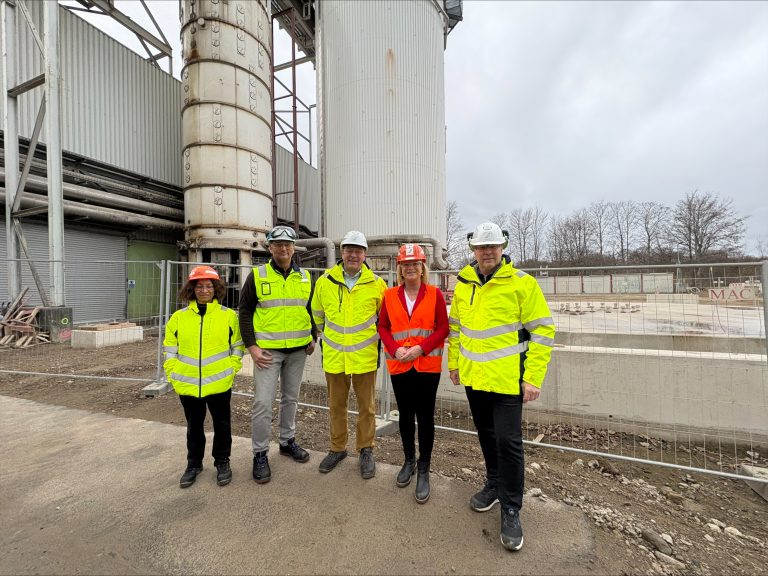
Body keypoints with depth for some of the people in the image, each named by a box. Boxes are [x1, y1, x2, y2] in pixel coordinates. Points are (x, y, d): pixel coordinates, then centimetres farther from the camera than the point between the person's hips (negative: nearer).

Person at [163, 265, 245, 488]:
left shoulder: (229, 315, -6)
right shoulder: (179, 317, 0)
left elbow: (237, 347, 0)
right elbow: (169, 349, 6)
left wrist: (231, 370, -7)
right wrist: (173, 375, -2)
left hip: (219, 383, -2)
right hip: (188, 385, 2)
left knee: (222, 425, 13)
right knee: (194, 426, 21)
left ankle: (222, 462, 35)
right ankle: (194, 464, 41)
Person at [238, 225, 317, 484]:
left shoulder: (305, 277, 5)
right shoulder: (257, 275, -4)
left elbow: (311, 309, 13)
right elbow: (245, 311, -2)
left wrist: (313, 338, 7)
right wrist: (251, 346, -9)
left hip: (298, 349, 3)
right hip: (267, 350, -3)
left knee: (291, 398, 16)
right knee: (263, 402, -1)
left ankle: (287, 441, 36)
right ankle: (260, 454, 20)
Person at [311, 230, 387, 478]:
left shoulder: (376, 284, -7)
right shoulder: (325, 281, -3)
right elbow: (317, 314, 13)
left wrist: (375, 338, 8)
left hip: (364, 356, -1)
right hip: (334, 356, 2)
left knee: (366, 406, 12)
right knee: (336, 405, 17)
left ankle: (366, 450, 34)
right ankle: (337, 448, 38)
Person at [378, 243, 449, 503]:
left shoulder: (434, 294, -4)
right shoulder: (390, 295, 2)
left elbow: (442, 328, -6)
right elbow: (383, 326, 2)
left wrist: (421, 348, -17)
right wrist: (395, 349, -13)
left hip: (427, 364, -2)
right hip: (399, 365, 2)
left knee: (425, 416, 7)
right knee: (405, 414, 17)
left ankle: (423, 471, 26)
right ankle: (409, 460, 39)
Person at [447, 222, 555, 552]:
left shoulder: (522, 283, -11)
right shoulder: (463, 284, 4)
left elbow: (542, 331, -10)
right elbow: (455, 326, 13)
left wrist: (533, 378, -12)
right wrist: (453, 363, 13)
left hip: (507, 378, -5)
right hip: (473, 376, 5)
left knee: (508, 441, 1)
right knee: (486, 435, 21)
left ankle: (511, 511, 24)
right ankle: (495, 484, 45)